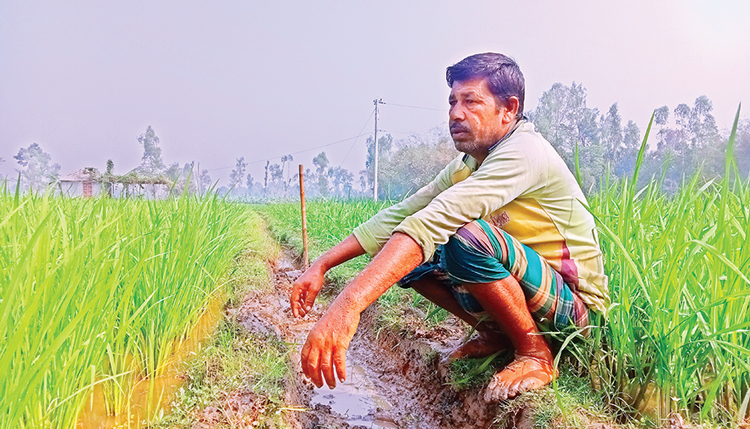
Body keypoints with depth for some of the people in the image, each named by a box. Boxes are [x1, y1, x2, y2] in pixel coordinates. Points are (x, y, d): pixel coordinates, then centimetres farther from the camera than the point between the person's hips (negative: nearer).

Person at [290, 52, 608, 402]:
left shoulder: (524, 153, -24)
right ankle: (495, 334, 8)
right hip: (513, 293, 8)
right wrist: (321, 266, -9)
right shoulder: (467, 165, 4)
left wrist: (349, 303, -47)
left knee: (467, 236, -34)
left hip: (574, 304, -8)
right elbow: (398, 216, 1)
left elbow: (435, 220, -37)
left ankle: (536, 354, -13)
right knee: (399, 255, -3)